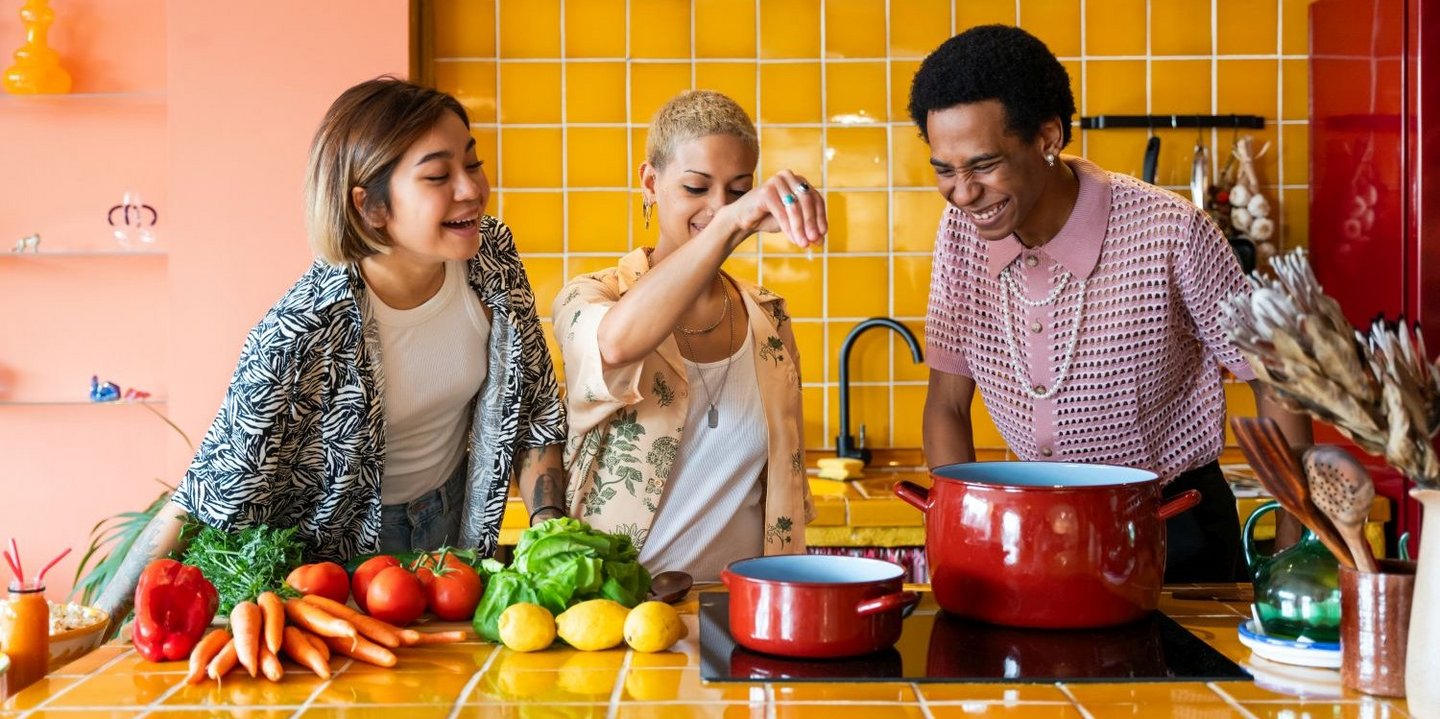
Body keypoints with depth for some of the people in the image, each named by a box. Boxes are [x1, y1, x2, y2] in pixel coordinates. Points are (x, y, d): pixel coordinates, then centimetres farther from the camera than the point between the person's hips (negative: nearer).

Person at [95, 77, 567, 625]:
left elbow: (534, 413, -4)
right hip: (343, 544, -5)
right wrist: (96, 623, -26)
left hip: (455, 517, 5)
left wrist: (550, 530, -13)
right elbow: (199, 505, -25)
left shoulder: (492, 259, -16)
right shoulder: (303, 332, -31)